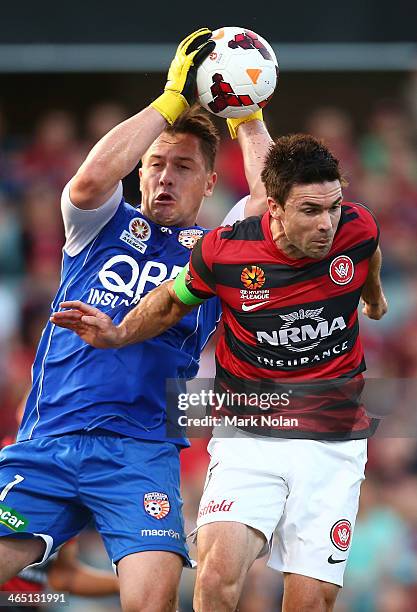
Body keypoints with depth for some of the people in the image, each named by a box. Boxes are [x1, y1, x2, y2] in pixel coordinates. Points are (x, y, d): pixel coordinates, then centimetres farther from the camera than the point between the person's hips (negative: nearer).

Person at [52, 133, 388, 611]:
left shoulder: (357, 230, -9)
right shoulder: (223, 251, -12)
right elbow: (173, 300, 11)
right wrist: (119, 334, -5)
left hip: (334, 446, 1)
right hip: (249, 439, -1)